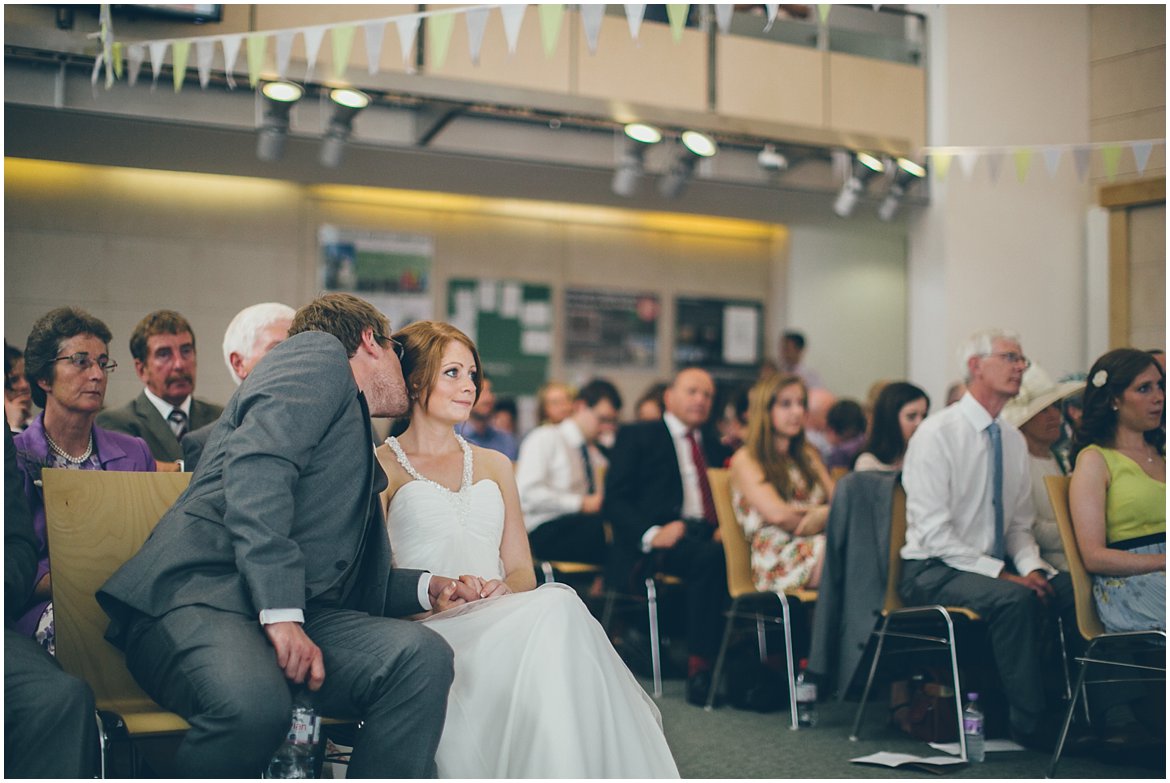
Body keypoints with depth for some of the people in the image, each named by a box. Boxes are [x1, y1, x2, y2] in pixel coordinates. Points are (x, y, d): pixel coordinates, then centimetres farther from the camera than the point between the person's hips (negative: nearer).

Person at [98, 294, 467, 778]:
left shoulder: (360, 454, 33)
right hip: (202, 594, -7)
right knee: (253, 702, -38)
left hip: (292, 612, 7)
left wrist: (429, 588, 15)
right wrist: (281, 613, -22)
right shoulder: (320, 351, 7)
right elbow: (255, 464, -12)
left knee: (421, 653, -21)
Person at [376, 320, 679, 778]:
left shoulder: (493, 465, 25)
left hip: (499, 618, 4)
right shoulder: (382, 466, 10)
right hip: (430, 628, -4)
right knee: (555, 610, -34)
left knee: (556, 604, -33)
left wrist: (504, 588, -7)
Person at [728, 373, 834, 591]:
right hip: (779, 561, -6)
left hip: (821, 546, 6)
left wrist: (823, 515, -7)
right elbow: (776, 514, -7)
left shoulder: (808, 455, 29)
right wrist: (828, 515, 4)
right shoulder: (745, 460, 7)